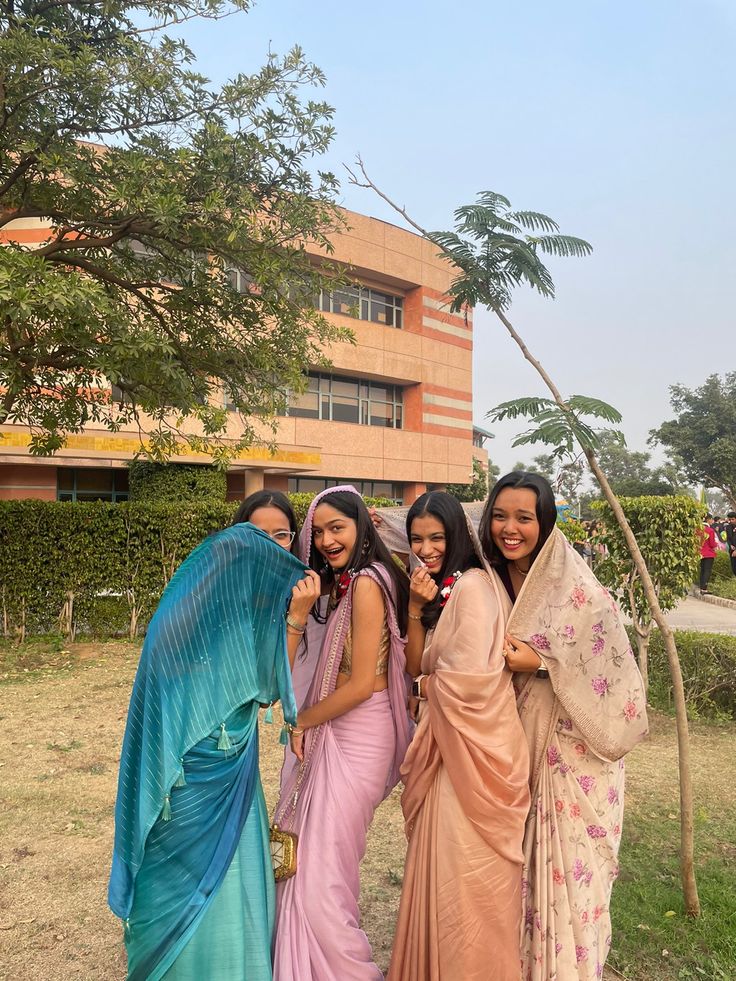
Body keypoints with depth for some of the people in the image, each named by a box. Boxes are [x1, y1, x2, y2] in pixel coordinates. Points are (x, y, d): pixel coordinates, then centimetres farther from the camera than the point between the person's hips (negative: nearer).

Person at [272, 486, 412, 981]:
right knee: (308, 858, 18)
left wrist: (302, 721, -7)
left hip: (358, 736, -9)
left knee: (321, 869, 3)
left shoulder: (365, 583, -19)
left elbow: (361, 684, -20)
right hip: (335, 734, 9)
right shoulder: (346, 582, 12)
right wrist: (300, 614, -1)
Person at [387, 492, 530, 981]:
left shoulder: (472, 586, -18)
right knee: (440, 870, 20)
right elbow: (418, 666, 4)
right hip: (444, 743, 9)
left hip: (474, 745, -9)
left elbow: (471, 679, -25)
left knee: (465, 876, 6)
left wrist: (423, 688, -6)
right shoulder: (438, 589, 10)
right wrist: (417, 608, -11)